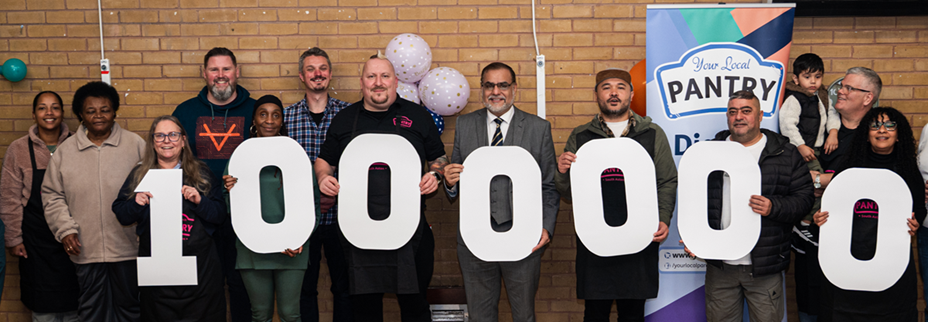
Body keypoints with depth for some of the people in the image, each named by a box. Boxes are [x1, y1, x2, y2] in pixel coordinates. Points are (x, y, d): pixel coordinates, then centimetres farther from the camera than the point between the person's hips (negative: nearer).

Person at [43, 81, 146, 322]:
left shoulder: (136, 145, 1)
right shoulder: (65, 151, 7)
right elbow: (52, 195, 11)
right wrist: (65, 229, -1)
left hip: (128, 247, -1)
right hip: (85, 249, 2)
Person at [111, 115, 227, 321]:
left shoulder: (201, 174, 6)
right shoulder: (140, 175, 8)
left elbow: (220, 215, 3)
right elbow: (121, 215, 8)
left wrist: (200, 201, -14)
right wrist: (136, 204, -11)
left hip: (199, 266, 0)